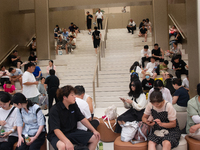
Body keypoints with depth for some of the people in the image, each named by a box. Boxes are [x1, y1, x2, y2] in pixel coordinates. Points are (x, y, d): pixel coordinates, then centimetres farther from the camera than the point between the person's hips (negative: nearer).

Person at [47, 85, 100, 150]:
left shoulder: (74, 105, 2)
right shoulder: (55, 110, -19)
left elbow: (82, 119, 8)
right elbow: (56, 130, -27)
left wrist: (94, 130, 1)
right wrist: (67, 142, -41)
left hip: (72, 132, 7)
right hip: (57, 135, -6)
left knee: (95, 138, -3)